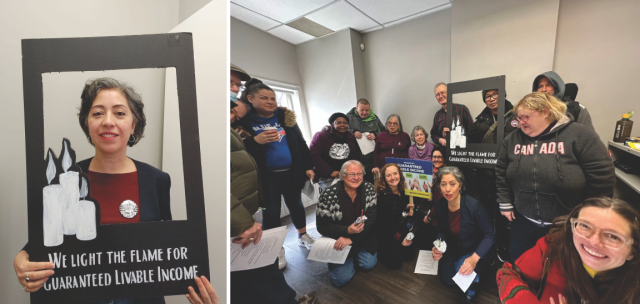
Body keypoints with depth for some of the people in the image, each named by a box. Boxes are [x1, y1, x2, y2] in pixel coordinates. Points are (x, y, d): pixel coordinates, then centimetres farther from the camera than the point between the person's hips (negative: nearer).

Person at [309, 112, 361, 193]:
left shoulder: (351, 138, 11)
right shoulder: (321, 136, -3)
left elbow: (355, 156, 11)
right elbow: (313, 155, -12)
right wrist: (330, 172, -15)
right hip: (326, 176, -4)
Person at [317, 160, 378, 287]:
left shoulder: (369, 189, -9)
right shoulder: (329, 195, -19)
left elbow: (371, 219, -13)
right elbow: (322, 227, -15)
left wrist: (350, 239, -23)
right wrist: (347, 230, -30)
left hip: (363, 237, 3)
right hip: (338, 239, -3)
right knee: (342, 279, -10)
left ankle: (355, 254, 21)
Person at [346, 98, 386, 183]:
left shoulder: (374, 118, 14)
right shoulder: (349, 116, 5)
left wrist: (375, 135, -5)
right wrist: (352, 132, -13)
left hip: (370, 157, 2)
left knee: (370, 181, 4)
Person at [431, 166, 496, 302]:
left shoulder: (473, 205, -32)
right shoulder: (439, 205, -16)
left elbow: (490, 235, -22)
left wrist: (474, 258, -32)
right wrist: (439, 248, -17)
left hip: (477, 250, -4)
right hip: (455, 248, 5)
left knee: (462, 269, -30)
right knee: (447, 280, 3)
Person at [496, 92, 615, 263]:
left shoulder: (578, 135, -11)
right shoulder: (513, 139, 0)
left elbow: (602, 176, -12)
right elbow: (501, 173, 7)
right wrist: (505, 203, 4)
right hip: (523, 222, 3)